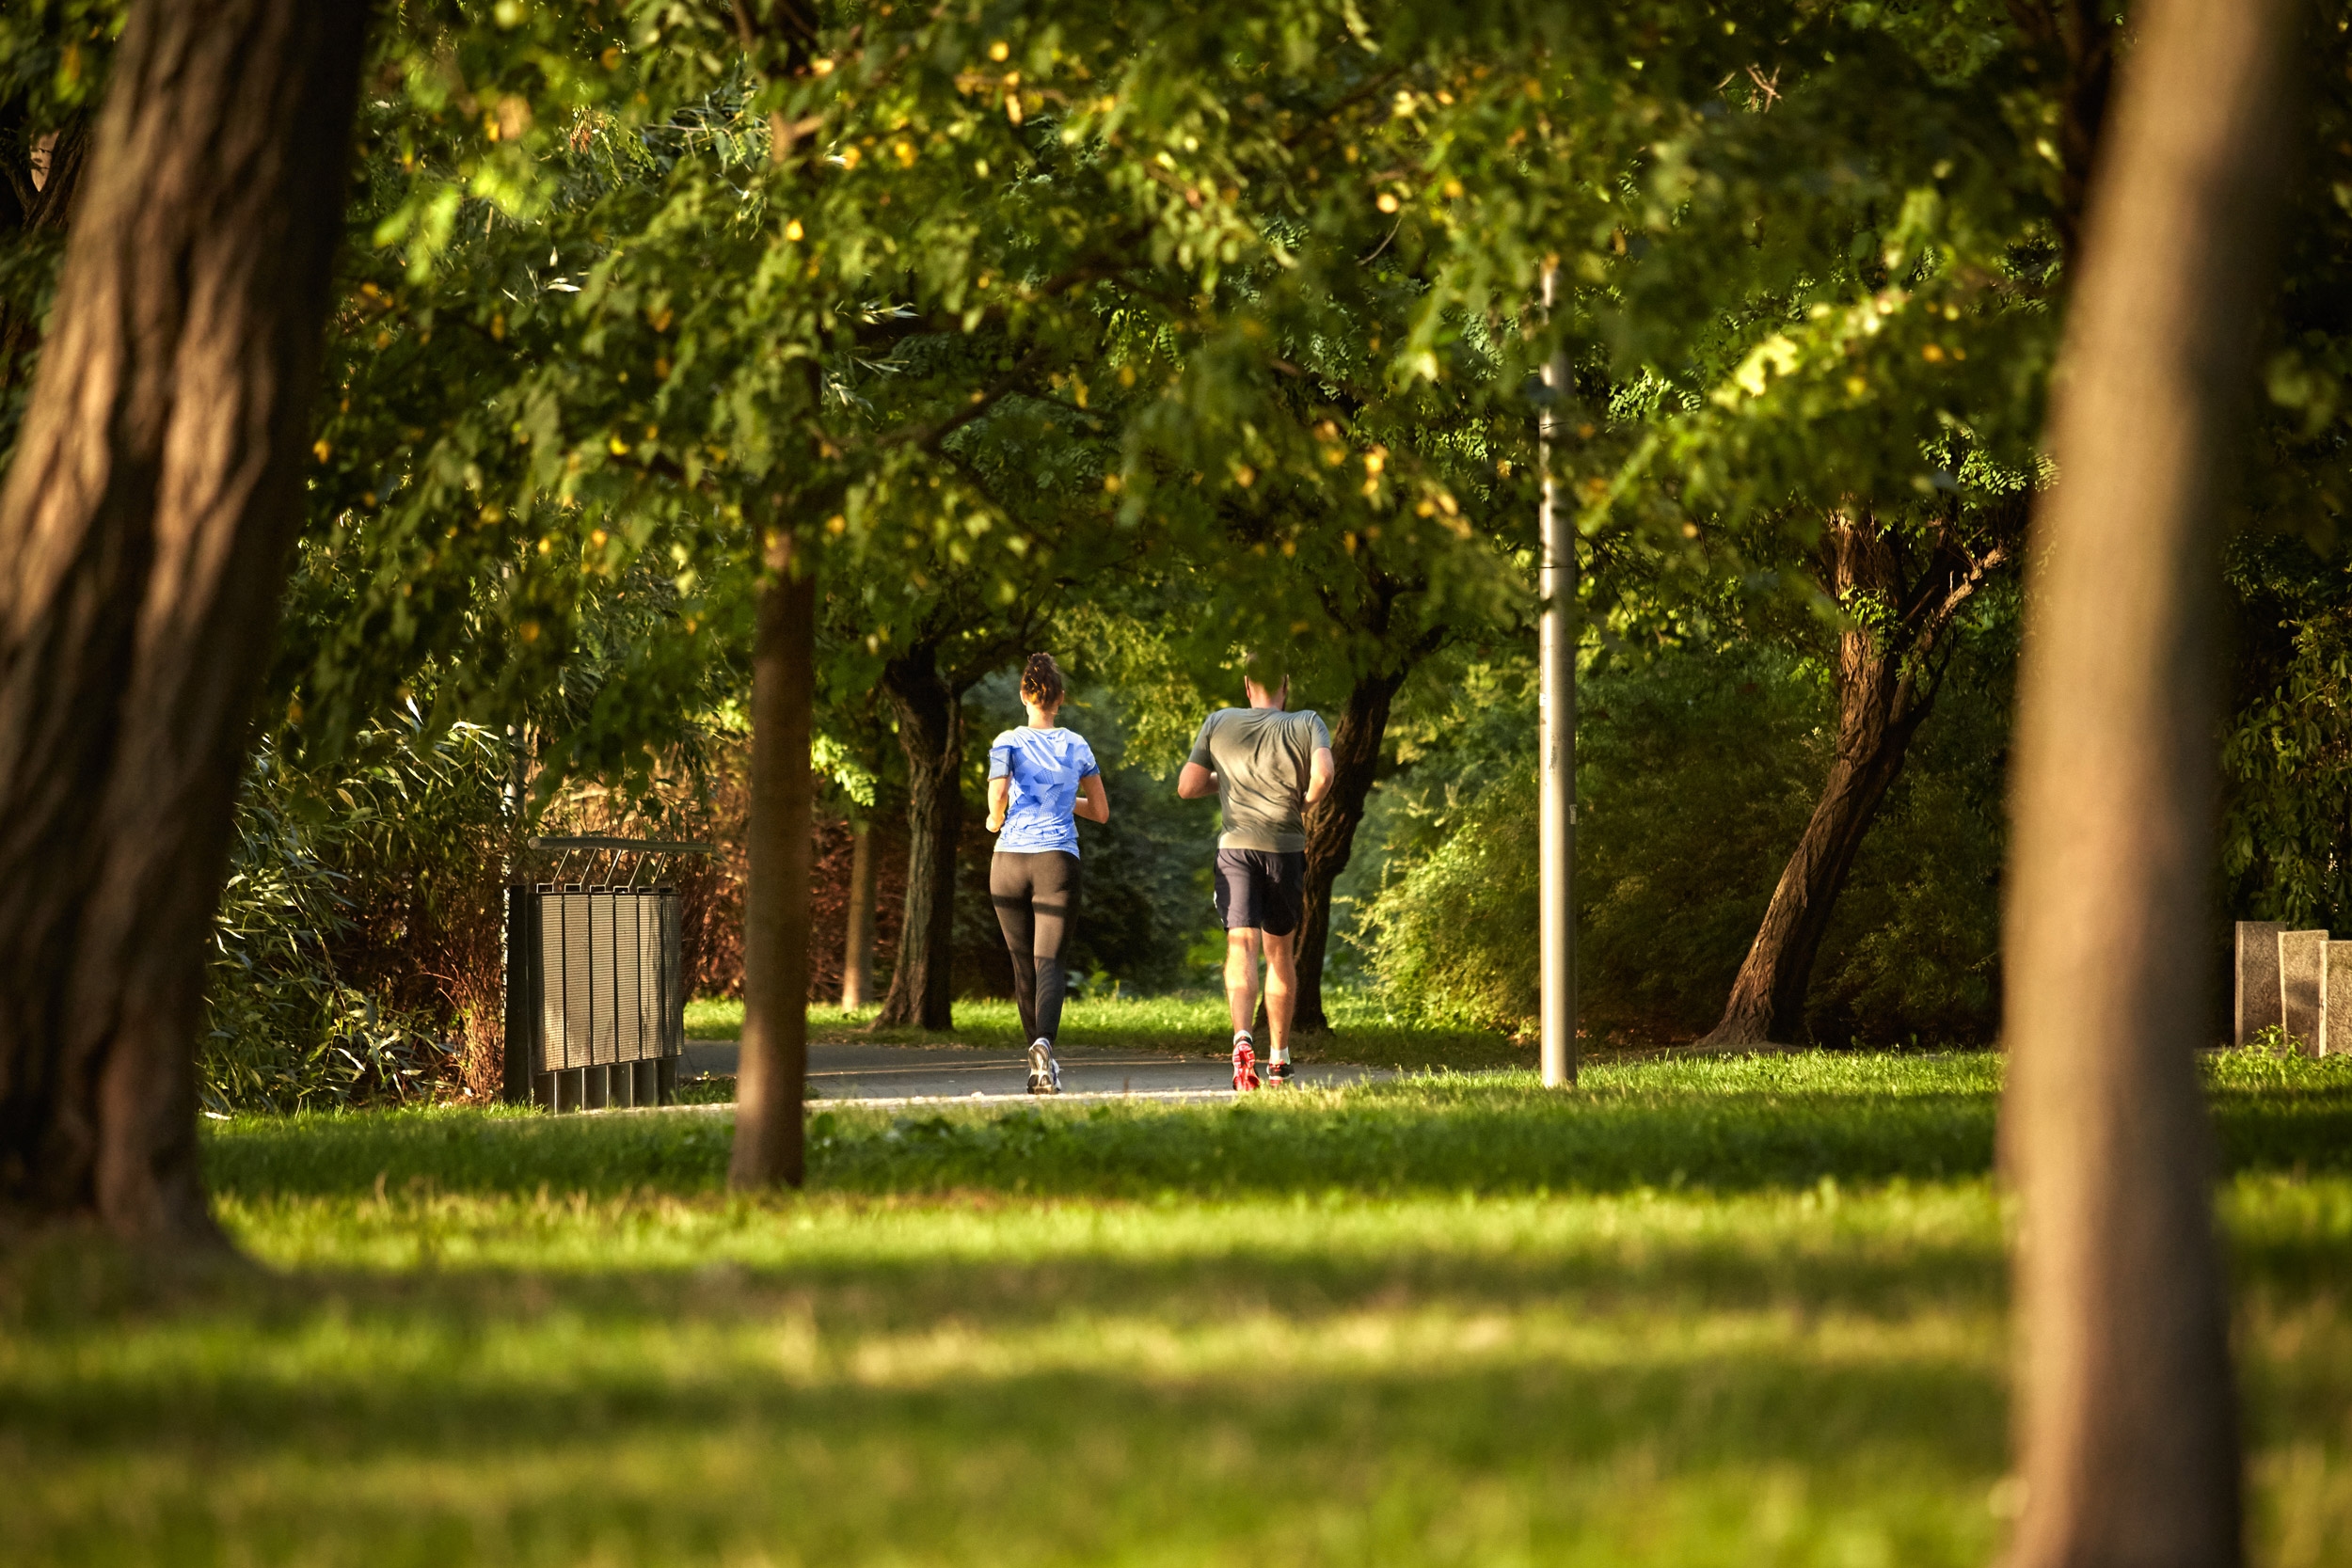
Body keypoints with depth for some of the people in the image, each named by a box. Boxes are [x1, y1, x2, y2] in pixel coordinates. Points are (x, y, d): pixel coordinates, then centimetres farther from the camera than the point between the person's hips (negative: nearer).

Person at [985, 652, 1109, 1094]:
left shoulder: (1007, 743, 0)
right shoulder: (1078, 747, 7)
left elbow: (998, 798, -14)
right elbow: (1101, 812, 13)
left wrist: (995, 822, 8)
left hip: (1009, 860, 0)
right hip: (1058, 859, 0)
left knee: (1023, 963, 12)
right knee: (1049, 961, -8)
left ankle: (1037, 1053, 16)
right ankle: (1044, 1043, -34)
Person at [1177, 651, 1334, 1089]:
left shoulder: (1218, 724, 6)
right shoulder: (1306, 725, 2)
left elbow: (1187, 787, 5)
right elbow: (1323, 774, -16)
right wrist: (1305, 802, 3)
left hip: (1236, 845, -1)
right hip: (1287, 848, 1)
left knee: (1241, 947, -11)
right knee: (1279, 951, 15)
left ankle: (1243, 1038, -35)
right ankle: (1279, 1057, 22)